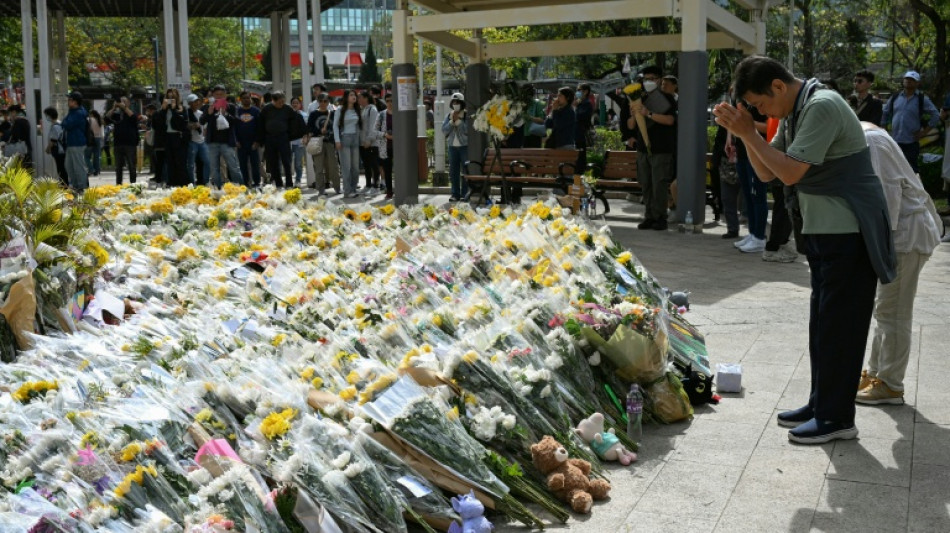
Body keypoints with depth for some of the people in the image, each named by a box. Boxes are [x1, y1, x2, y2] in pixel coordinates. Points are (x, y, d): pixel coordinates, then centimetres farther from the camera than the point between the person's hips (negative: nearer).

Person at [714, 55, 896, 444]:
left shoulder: (822, 107, -19)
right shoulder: (793, 114, 11)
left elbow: (791, 172, -24)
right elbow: (767, 174, 10)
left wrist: (749, 133, -16)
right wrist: (744, 133, -3)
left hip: (849, 233, -10)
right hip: (823, 231, 10)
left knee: (839, 325, -4)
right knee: (823, 324, 15)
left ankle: (836, 417, 5)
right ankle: (821, 405, 25)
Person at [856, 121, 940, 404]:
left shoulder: (870, 140, -16)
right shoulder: (863, 136, 14)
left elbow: (889, 188, -22)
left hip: (907, 234, -10)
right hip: (900, 231, 10)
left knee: (893, 312, -4)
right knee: (885, 309, 16)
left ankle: (890, 386, 4)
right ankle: (876, 373, 26)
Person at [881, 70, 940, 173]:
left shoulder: (922, 99, -1)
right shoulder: (895, 97, 9)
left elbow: (935, 115, -2)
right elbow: (885, 114, 18)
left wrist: (924, 132, -8)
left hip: (911, 143, -3)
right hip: (894, 141, 3)